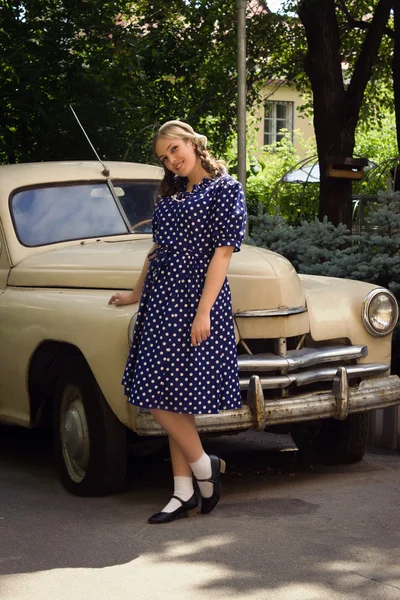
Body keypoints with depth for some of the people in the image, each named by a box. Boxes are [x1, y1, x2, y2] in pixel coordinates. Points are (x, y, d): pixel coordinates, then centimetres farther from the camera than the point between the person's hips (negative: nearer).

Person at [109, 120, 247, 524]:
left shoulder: (225, 188, -5)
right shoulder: (171, 195, 17)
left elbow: (223, 251, -12)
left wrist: (203, 311, -18)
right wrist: (137, 294, 31)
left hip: (195, 299, -7)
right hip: (161, 301, 8)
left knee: (163, 397, -10)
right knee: (170, 399, 6)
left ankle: (204, 466, 9)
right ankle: (184, 493, 10)